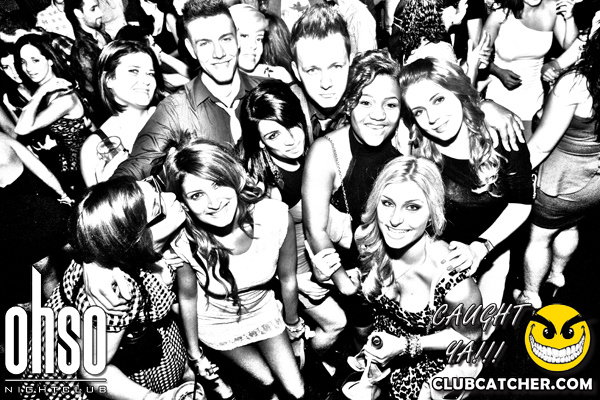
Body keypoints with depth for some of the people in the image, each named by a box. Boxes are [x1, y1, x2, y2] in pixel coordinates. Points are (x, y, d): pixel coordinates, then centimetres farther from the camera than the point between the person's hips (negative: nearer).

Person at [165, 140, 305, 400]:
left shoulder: (276, 217, -33)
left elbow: (287, 280, -13)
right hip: (216, 324, -1)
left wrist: (294, 326, 4)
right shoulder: (184, 242, -35)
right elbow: (187, 297, -14)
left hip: (264, 311, 2)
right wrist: (194, 353, 1)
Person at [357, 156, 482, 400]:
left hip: (432, 357, -4)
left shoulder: (453, 281, -37)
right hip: (381, 339, 4)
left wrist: (405, 346, -25)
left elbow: (469, 335, -16)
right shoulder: (370, 242, -21)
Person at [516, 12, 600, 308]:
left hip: (562, 183, -6)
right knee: (569, 227, 31)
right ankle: (557, 274, 56)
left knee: (539, 237, 18)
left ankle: (530, 297, 37)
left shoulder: (576, 83, -31)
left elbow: (541, 145, -23)